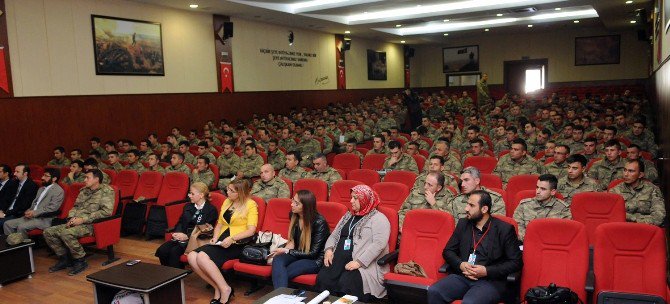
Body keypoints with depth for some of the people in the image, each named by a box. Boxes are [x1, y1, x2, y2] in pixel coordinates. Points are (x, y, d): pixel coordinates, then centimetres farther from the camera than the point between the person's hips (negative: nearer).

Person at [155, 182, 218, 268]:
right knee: (161, 251, -17)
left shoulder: (211, 209, -3)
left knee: (174, 252, -29)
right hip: (182, 237, 7)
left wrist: (187, 236, -19)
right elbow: (180, 222, 15)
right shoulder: (188, 207, 21)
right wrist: (178, 233, -7)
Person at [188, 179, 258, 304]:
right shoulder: (226, 202, 17)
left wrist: (232, 238, -24)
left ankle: (225, 289, -15)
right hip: (222, 243, 8)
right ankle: (218, 288, -11)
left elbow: (251, 230, -12)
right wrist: (215, 238, 2)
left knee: (202, 257, -27)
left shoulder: (250, 205, -4)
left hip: (237, 244, -7)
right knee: (192, 256, -17)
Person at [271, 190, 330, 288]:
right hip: (298, 254, 6)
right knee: (277, 260, -27)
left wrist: (287, 251, -15)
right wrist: (284, 250, -4)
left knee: (279, 274, -27)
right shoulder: (293, 215, 0)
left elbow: (313, 253, -16)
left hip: (315, 259, -6)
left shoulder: (319, 222, -19)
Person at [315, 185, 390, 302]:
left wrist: (359, 262, -22)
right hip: (339, 260, 6)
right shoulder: (348, 216, 22)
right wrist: (329, 250, 3)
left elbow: (379, 244, -14)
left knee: (346, 282, -33)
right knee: (322, 278, -23)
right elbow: (334, 235, 25)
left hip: (365, 264, -5)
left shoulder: (378, 219, -1)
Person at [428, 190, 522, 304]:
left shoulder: (504, 229, 0)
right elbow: (448, 251, 17)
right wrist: (461, 265, -5)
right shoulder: (463, 224, 13)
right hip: (462, 276, 4)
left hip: (490, 281, -4)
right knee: (433, 292, -24)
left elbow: (516, 262, -1)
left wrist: (487, 271, -12)